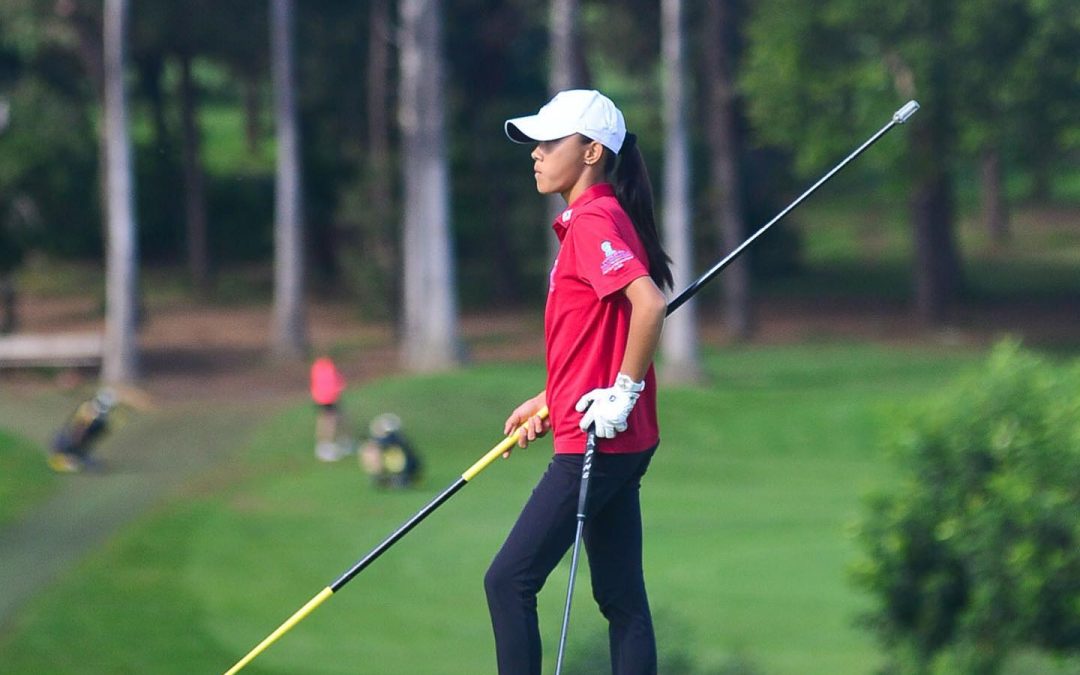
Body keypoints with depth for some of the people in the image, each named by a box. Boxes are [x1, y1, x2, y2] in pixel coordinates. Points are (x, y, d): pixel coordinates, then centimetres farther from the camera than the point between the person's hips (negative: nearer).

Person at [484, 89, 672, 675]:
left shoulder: (594, 223, -15)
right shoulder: (587, 222, 16)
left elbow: (650, 304, -29)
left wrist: (623, 392, -23)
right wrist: (548, 402, 19)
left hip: (596, 441, -10)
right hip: (618, 445, 10)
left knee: (509, 581, -8)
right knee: (621, 597, 9)